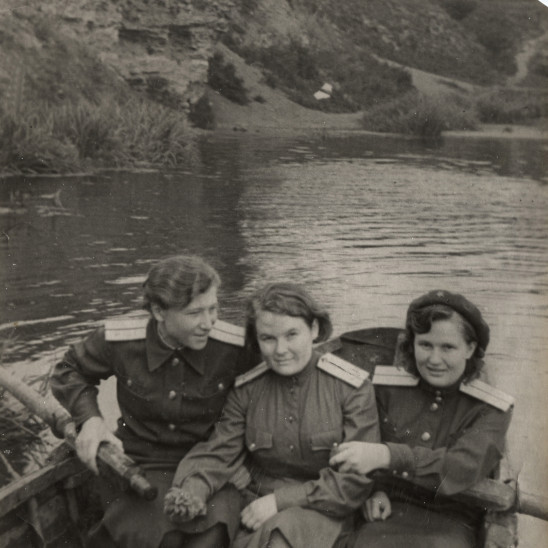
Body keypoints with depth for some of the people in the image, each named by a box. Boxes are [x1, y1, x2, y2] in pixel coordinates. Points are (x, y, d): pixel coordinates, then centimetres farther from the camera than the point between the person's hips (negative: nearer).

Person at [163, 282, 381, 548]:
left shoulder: (353, 388, -6)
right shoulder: (246, 389, 5)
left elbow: (358, 477, -8)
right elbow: (218, 453, 0)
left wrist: (281, 500, -15)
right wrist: (191, 491, -23)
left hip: (321, 509, -4)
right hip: (258, 513, 4)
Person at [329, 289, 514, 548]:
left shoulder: (491, 410, 2)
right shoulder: (386, 387, 5)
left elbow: (464, 467, -16)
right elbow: (354, 452, 15)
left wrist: (386, 456, -30)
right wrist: (373, 491, -6)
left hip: (448, 525, 0)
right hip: (387, 515, 0)